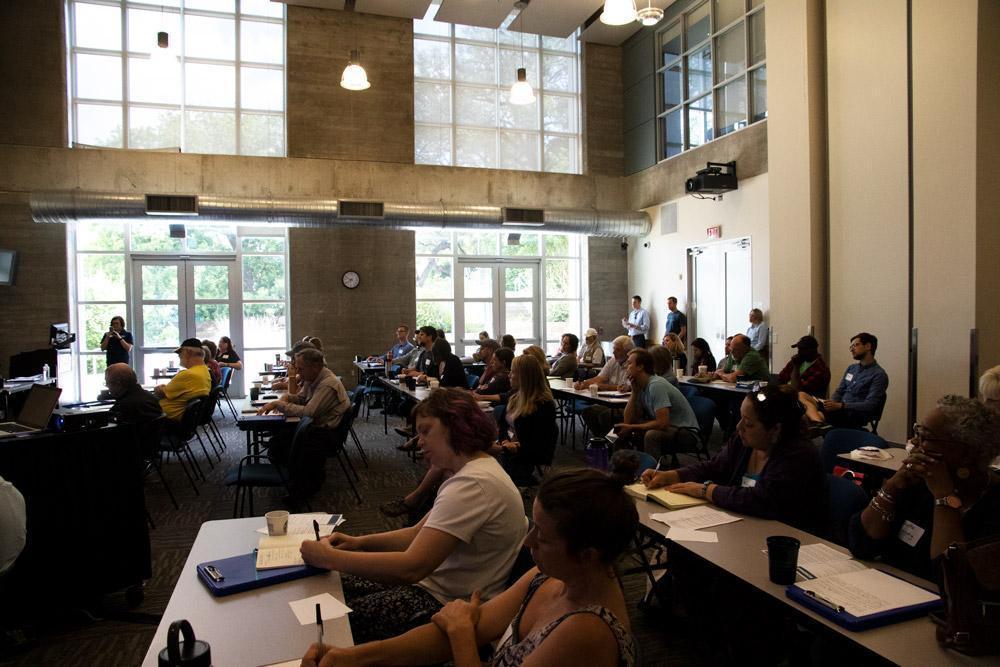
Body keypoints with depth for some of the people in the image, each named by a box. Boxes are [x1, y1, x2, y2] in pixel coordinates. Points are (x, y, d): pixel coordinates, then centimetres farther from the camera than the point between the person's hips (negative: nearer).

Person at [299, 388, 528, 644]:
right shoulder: (473, 471, 8)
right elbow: (420, 534, 13)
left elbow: (412, 567, -30)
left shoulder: (473, 484, -26)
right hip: (433, 581, 9)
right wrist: (361, 542, 0)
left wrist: (329, 557, -21)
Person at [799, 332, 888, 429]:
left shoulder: (879, 374, -5)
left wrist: (840, 406, -25)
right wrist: (832, 403, -4)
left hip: (856, 416, -7)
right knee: (801, 395, -19)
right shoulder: (851, 368, 21)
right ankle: (818, 422, -46)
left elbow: (870, 406, -15)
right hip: (840, 410, 7)